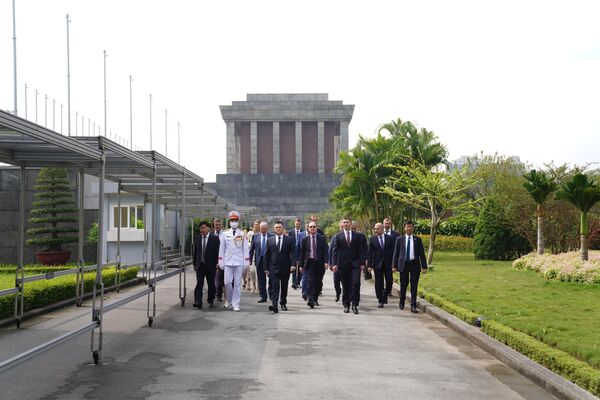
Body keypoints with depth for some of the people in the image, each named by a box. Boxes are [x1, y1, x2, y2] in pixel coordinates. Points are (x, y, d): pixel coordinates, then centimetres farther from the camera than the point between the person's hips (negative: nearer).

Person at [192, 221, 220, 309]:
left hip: (211, 265, -1)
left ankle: (210, 301, 27)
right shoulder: (197, 239, 6)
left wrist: (217, 264, -7)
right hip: (200, 265, 2)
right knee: (199, 284, -6)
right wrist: (194, 264, 8)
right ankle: (198, 303, -10)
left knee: (211, 284, 10)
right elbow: (194, 252, 11)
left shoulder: (214, 238, -3)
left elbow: (218, 252, -3)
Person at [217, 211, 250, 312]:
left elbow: (245, 249, 3)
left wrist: (246, 262, 0)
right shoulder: (224, 234, 5)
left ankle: (236, 304, 8)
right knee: (227, 282, -1)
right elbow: (221, 249, 8)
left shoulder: (243, 235, 2)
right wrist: (221, 262, 4)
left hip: (239, 262, -1)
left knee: (237, 283, 2)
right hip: (228, 262, 1)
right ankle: (229, 300, 21)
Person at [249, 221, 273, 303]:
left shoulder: (272, 236, -2)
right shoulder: (255, 237, 6)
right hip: (259, 260, 2)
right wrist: (250, 259, 3)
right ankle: (263, 296, 11)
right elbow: (251, 249, 9)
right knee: (261, 279, 5)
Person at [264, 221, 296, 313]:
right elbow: (267, 255, 6)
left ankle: (283, 303, 30)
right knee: (274, 287, -11)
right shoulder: (269, 240, 5)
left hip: (285, 268, 1)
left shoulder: (289, 240, 2)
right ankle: (274, 305, -20)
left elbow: (293, 253, -2)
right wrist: (266, 268, 1)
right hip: (273, 268, 0)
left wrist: (293, 264, -16)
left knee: (284, 287, 12)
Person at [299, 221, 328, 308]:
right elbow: (302, 253, 8)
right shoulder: (305, 239, 6)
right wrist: (301, 265, 4)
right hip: (309, 263, -1)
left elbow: (325, 251, 1)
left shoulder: (322, 238, 5)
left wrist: (326, 262, -11)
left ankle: (315, 299, 22)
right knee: (310, 281, -12)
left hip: (319, 263, 1)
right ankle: (311, 300, -18)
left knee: (318, 282, 6)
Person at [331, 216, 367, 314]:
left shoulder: (358, 236, 6)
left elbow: (361, 250, 5)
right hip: (343, 264, 1)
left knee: (356, 283, -12)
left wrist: (362, 263, -2)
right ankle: (346, 305, 16)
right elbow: (335, 251, 3)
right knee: (345, 286, 6)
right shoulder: (338, 236, 5)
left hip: (355, 264, 0)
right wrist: (334, 264, -6)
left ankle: (354, 305, -4)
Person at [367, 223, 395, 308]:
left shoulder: (389, 238, 1)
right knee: (379, 284, 2)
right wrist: (369, 265, -7)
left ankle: (385, 295, 25)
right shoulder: (372, 239, 0)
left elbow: (393, 251, 3)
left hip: (388, 264, 0)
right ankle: (381, 301, 11)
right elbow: (369, 253, -1)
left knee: (389, 282, -1)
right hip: (377, 264, 0)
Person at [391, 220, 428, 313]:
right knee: (403, 285, 9)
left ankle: (413, 306, 2)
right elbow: (395, 253, 4)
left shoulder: (417, 239, 5)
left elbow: (422, 253, 5)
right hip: (403, 264, 0)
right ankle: (401, 302, 30)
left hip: (415, 264, 0)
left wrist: (424, 266, 0)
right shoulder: (399, 239, 4)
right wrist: (394, 265, -2)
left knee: (414, 286, -1)